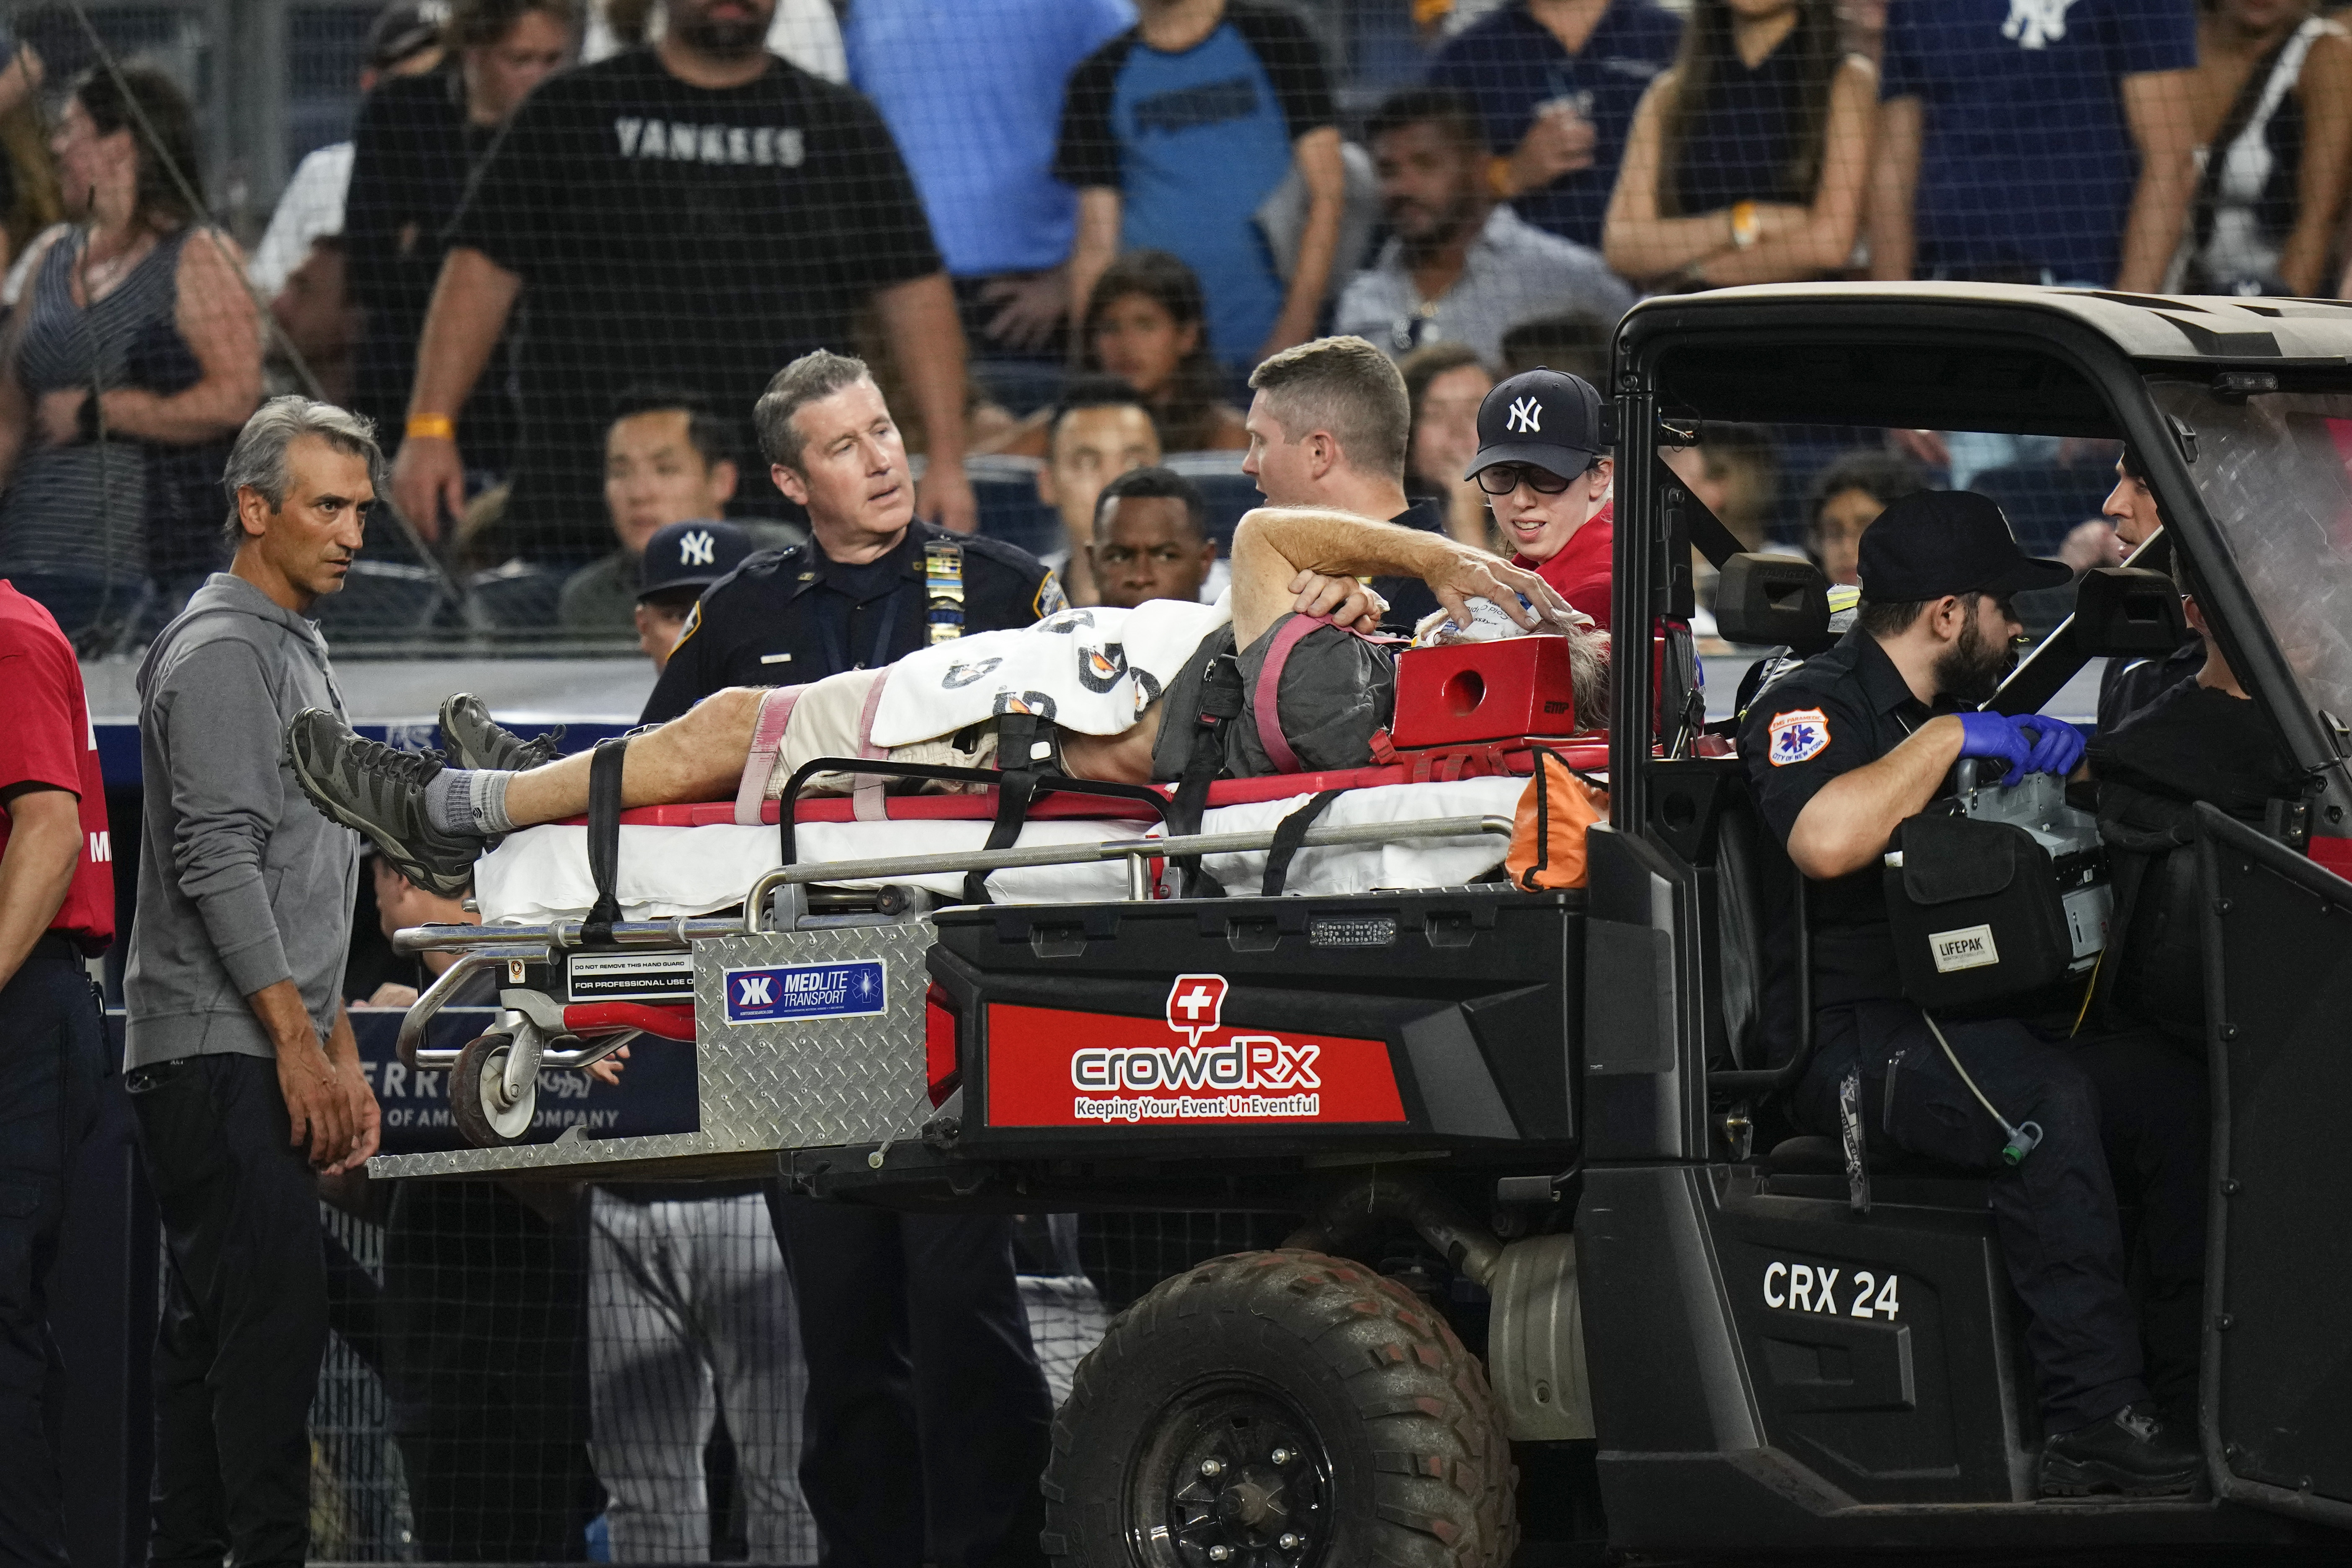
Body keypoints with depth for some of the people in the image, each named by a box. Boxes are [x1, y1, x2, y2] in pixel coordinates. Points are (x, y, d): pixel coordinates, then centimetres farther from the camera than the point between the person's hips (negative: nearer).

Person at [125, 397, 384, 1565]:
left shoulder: (294, 649, 22)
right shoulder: (222, 653, -10)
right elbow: (220, 863, -17)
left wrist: (342, 1053, 23)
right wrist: (298, 1044, -19)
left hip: (268, 1052, 10)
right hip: (219, 1055, -10)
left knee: (209, 1331, 8)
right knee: (271, 1321, -16)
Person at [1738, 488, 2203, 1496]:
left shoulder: (1942, 719, 23)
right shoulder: (1812, 708, -6)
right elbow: (1826, 841, -29)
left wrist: (2063, 757, 18)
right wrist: (1945, 739, -21)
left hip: (1960, 1023, 9)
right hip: (1848, 1043, -9)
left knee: (2167, 1090, -11)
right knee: (2044, 1099, -34)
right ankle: (2092, 1418, -36)